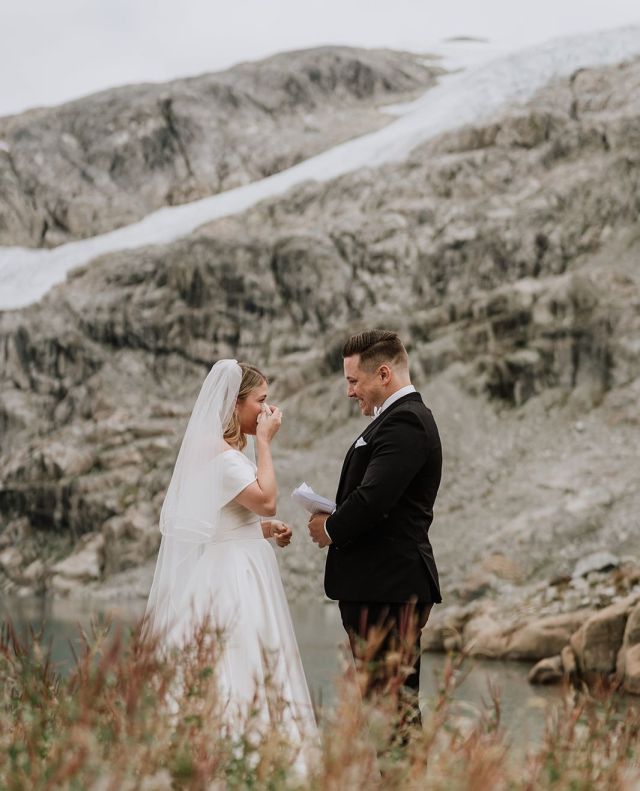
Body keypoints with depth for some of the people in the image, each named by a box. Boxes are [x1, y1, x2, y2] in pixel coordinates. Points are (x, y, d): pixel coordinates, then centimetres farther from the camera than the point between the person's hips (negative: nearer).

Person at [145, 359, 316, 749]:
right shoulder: (217, 450, -15)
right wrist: (265, 442, -15)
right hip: (229, 575, -10)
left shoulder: (227, 449, 16)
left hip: (243, 568, 10)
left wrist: (265, 528, 10)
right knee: (238, 669, -10)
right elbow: (266, 499, -22)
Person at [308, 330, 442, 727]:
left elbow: (374, 498, -24)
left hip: (388, 589, -11)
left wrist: (332, 528, -7)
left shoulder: (404, 422, -14)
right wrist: (337, 521, 4)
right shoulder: (405, 417, 19)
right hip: (384, 586, 11)